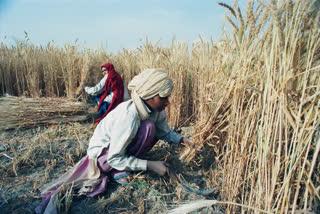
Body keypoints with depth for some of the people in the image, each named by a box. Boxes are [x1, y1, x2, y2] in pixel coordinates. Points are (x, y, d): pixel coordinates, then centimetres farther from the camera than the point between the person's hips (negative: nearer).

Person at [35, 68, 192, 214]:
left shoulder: (156, 109, -12)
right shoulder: (128, 115, -35)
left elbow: (165, 133, 5)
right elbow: (114, 158, -29)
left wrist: (181, 140, -14)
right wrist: (150, 165, -29)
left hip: (121, 148, 8)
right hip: (102, 154, -8)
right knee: (147, 127, -26)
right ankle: (120, 172, -10)